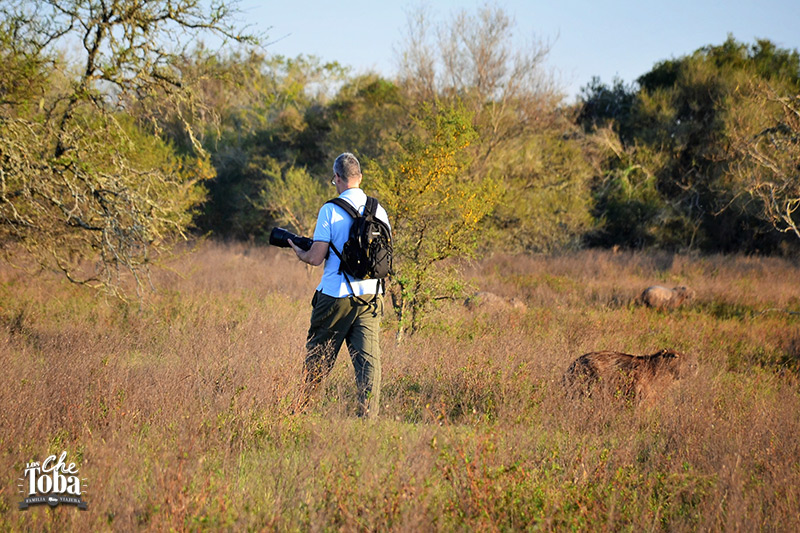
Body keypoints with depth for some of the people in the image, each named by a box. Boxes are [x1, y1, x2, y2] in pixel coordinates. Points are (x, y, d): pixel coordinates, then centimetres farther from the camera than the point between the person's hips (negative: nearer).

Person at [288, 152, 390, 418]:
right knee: (369, 361, 0)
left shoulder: (330, 210, -8)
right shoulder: (379, 210, 5)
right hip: (371, 296, 3)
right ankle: (368, 418, -6)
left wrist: (298, 251, 11)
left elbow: (316, 258, -9)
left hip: (336, 297, -3)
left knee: (317, 361, 9)